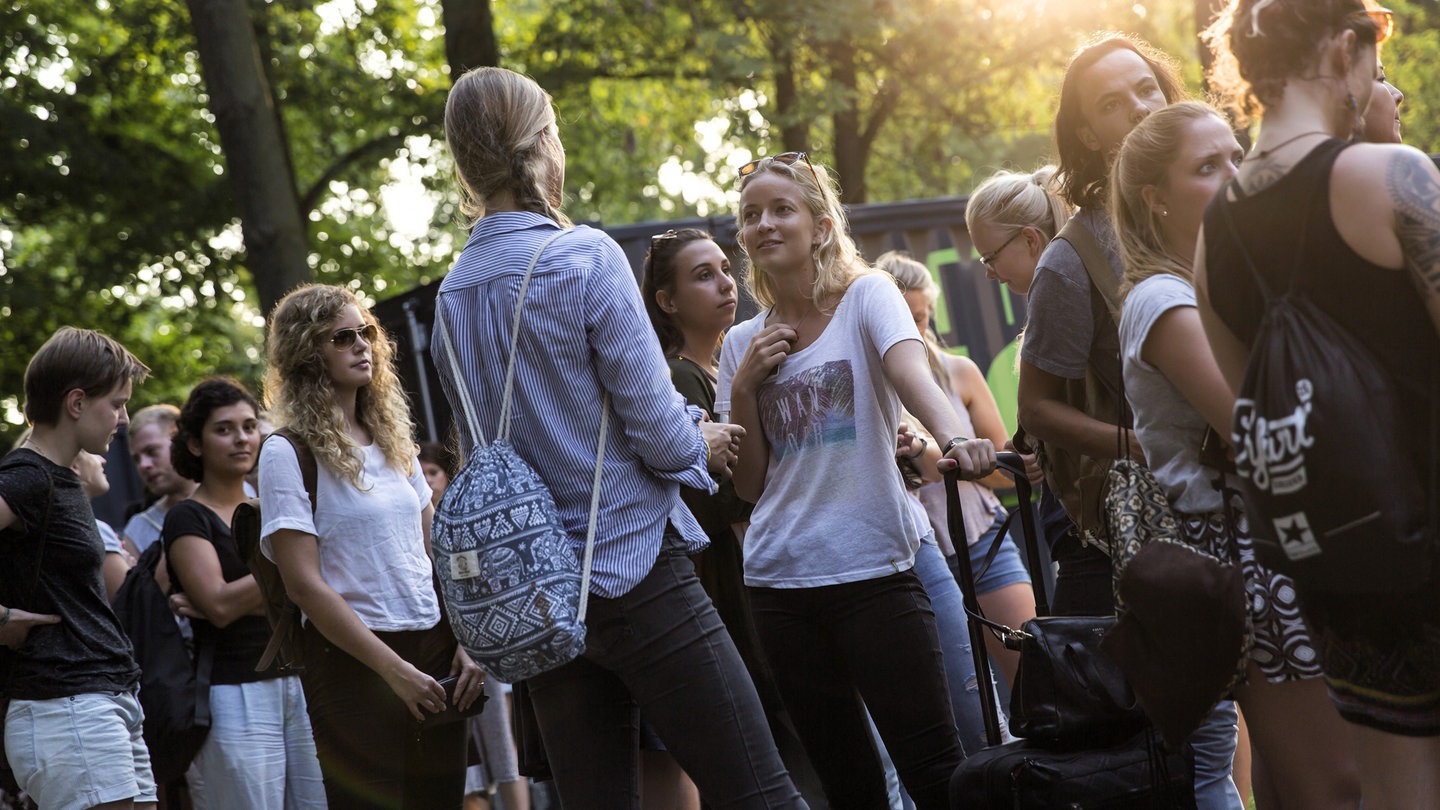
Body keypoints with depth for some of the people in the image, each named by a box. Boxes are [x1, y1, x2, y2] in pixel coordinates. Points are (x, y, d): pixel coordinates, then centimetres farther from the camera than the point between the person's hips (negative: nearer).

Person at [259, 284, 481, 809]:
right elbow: (305, 586, -13)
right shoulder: (288, 454, -7)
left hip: (434, 651, 6)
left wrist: (463, 645, 2)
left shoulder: (393, 441, 13)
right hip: (355, 662, -6)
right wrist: (395, 670, -15)